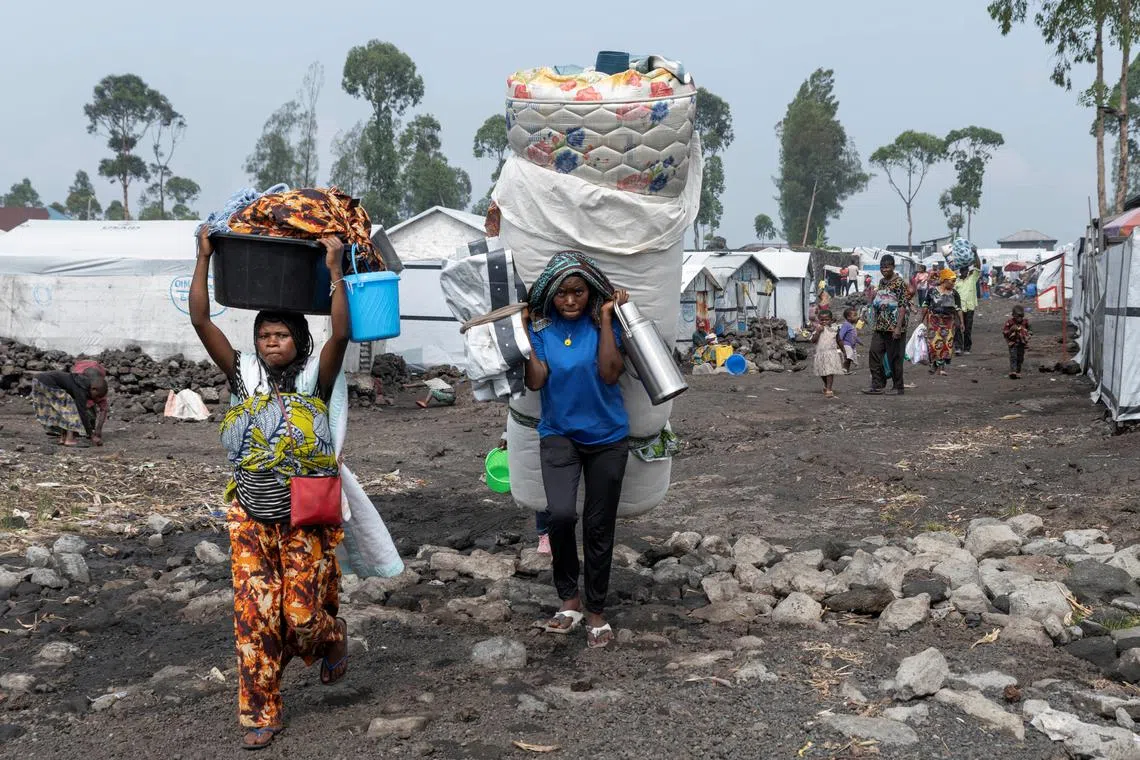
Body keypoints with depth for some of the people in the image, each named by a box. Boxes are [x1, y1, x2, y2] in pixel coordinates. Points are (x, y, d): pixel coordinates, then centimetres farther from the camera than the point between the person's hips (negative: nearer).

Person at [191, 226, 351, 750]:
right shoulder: (243, 376, 3)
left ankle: (333, 639, 36)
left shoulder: (314, 379, -3)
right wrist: (204, 259, -5)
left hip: (305, 516, -2)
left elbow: (340, 334, -20)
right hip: (251, 517, 2)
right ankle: (262, 713, 12)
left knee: (302, 616, -1)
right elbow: (200, 321, -3)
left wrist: (334, 270, -20)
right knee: (253, 614, 0)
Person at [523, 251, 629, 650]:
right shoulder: (540, 326, -4)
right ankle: (569, 599, 0)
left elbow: (610, 374, -18)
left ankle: (596, 610, 25)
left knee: (599, 527, 8)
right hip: (559, 434, 0)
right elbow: (536, 381, -14)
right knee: (561, 514, -22)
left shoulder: (603, 322, -6)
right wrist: (520, 330, -13)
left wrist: (606, 319, -17)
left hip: (607, 437, 0)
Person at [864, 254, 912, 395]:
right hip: (879, 327, 7)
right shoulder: (881, 282, 14)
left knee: (895, 358, 0)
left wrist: (898, 327, -21)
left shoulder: (900, 283, -10)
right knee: (874, 355, 0)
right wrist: (874, 324, 18)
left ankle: (899, 387, 11)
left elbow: (903, 306, -15)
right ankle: (878, 385, 5)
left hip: (894, 327, -7)